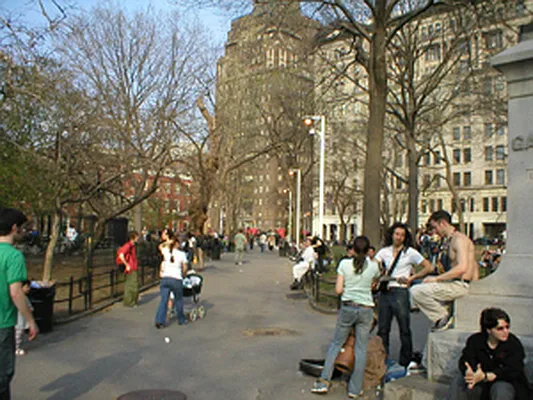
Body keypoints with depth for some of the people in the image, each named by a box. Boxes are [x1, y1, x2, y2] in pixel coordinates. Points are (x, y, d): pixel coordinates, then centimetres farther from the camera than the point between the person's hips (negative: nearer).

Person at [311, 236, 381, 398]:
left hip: (347, 307, 0)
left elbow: (338, 290, -5)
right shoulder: (373, 266, -2)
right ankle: (355, 389, 13)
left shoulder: (345, 263, -5)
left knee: (336, 343, 12)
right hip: (366, 309, 1)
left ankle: (324, 381, 9)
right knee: (361, 349, 8)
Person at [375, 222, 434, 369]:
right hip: (385, 292, 4)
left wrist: (411, 278, -5)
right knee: (382, 328, 7)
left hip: (401, 292, -4)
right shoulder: (384, 251, 11)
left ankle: (405, 362, 14)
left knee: (404, 329, 3)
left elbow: (429, 268, -1)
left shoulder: (410, 252, 2)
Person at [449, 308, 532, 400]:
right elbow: (465, 361, -12)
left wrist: (485, 376, -35)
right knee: (457, 382, -21)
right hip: (482, 386, 3)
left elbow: (512, 370, -21)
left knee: (501, 388, -35)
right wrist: (469, 372, -39)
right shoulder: (475, 340, -2)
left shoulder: (514, 344, -10)